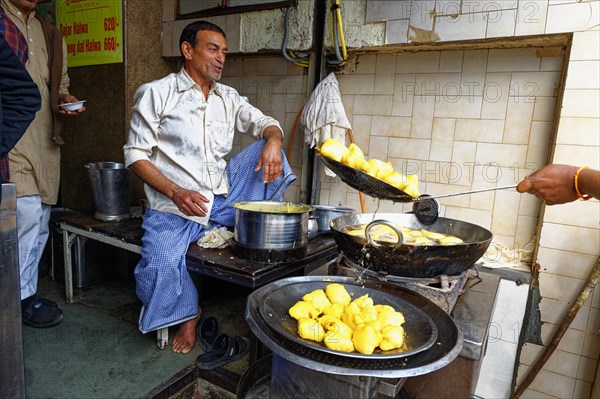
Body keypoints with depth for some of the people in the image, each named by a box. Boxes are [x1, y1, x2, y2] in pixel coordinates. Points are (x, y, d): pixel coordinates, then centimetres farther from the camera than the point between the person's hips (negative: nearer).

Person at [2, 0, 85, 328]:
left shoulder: (51, 35, 19)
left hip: (45, 141, 6)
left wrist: (64, 99, 3)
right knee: (27, 213, -15)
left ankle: (26, 293, 23)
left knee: (39, 225, 9)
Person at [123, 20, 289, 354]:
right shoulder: (156, 94, 0)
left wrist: (273, 141, -19)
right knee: (160, 267, -27)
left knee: (267, 150, -10)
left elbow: (266, 123, 8)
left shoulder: (228, 98, 15)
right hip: (175, 204, -4)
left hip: (223, 198, 4)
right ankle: (190, 312, 8)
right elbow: (136, 153, -4)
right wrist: (176, 192, -20)